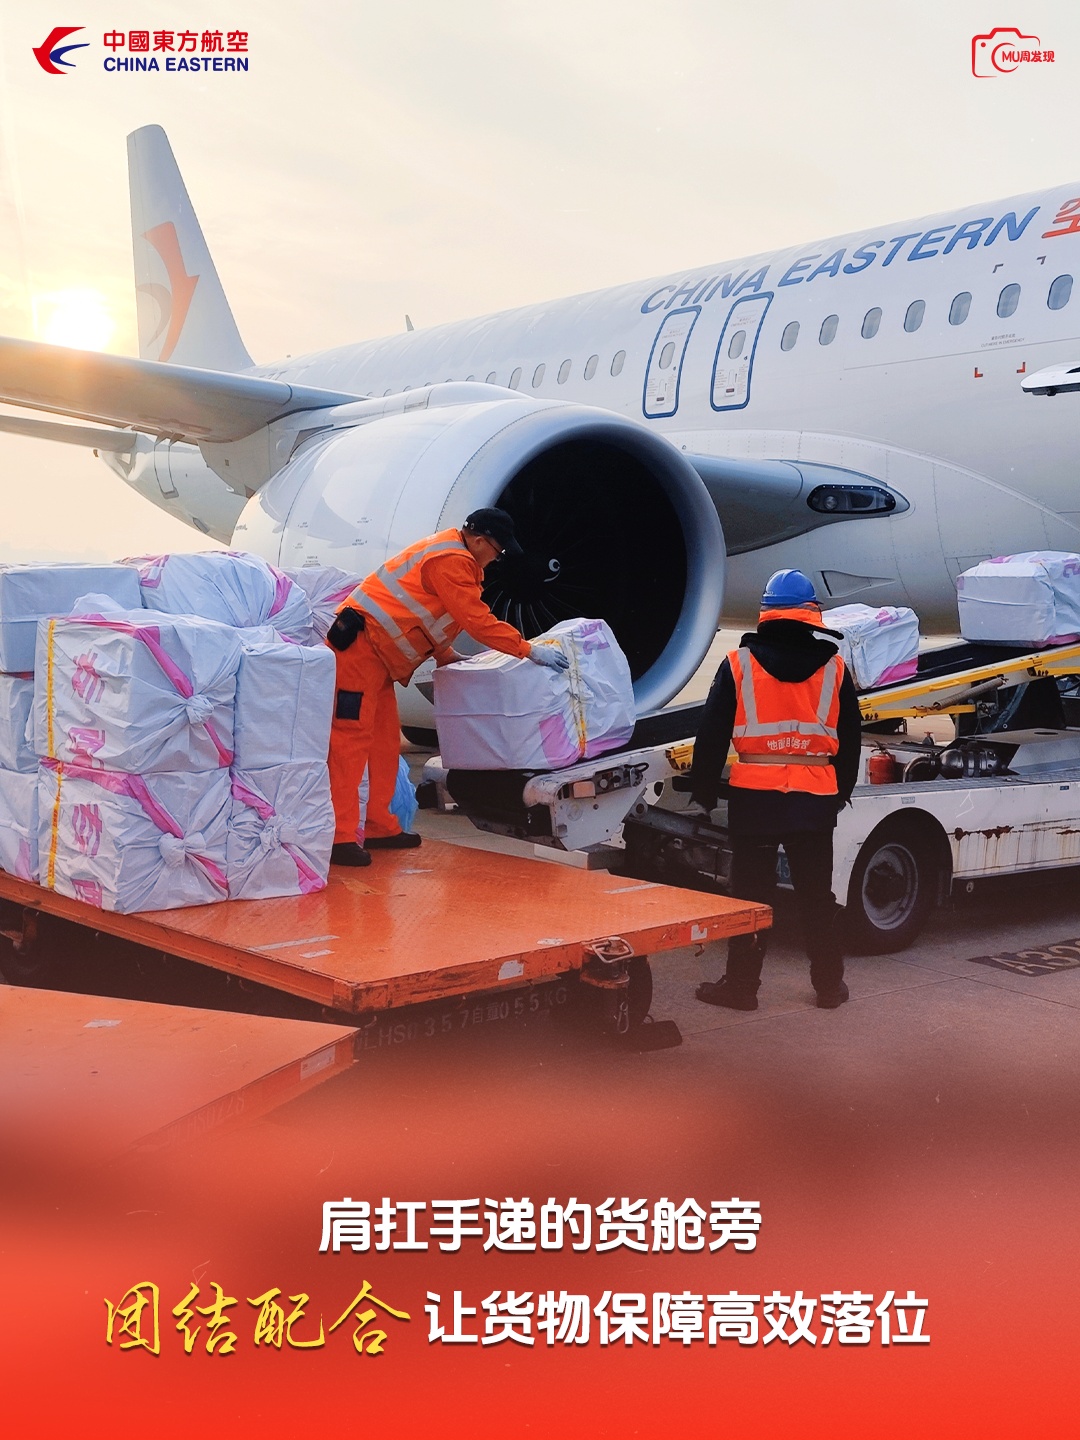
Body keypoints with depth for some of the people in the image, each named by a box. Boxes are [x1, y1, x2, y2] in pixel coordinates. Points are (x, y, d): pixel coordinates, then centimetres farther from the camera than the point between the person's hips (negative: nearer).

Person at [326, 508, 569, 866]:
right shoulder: (452, 561, -15)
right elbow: (478, 620, -19)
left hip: (377, 655, 11)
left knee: (385, 740, 12)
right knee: (352, 738, -12)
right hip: (359, 645, -11)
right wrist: (530, 650, -16)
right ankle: (338, 838, -13)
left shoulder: (451, 553, 18)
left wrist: (445, 656, 15)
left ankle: (380, 828, 17)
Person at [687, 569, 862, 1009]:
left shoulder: (739, 665, -3)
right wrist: (841, 792, 24)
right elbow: (850, 739, 12)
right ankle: (829, 985, 20)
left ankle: (741, 986, 11)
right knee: (817, 896, 12)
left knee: (751, 892, 6)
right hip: (815, 799, 2)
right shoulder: (834, 669, 4)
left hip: (754, 795, -2)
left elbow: (712, 735, -2)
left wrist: (703, 793, 7)